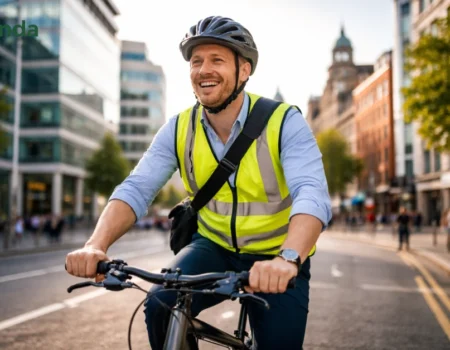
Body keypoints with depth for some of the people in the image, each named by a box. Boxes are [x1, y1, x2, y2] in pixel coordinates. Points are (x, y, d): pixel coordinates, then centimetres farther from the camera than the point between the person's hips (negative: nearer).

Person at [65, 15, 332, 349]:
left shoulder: (284, 122, -20)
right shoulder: (179, 130, -9)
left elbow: (311, 195, -33)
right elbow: (135, 190, -16)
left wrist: (288, 259, -52)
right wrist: (96, 245, -34)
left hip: (275, 258, -1)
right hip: (214, 247, 2)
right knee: (161, 306, -22)